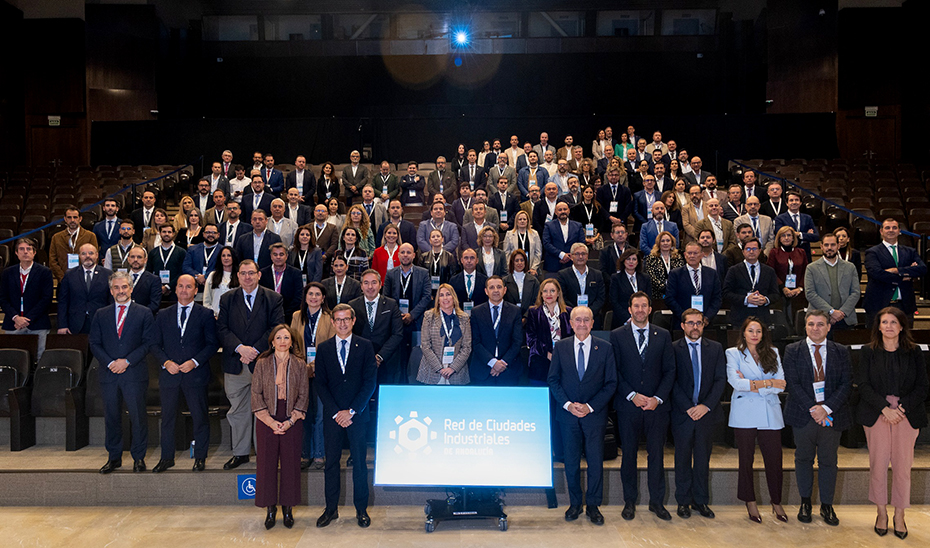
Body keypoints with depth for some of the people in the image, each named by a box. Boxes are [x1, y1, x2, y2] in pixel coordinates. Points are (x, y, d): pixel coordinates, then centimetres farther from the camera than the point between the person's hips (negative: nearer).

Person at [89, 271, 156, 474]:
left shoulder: (144, 313, 4)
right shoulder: (101, 315, 12)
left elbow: (148, 342, -2)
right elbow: (94, 343, 8)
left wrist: (127, 361, -11)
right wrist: (110, 363, -7)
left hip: (135, 373, -2)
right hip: (108, 374, 3)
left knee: (138, 416, 0)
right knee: (111, 417, 8)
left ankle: (139, 457, 12)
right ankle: (114, 457, 19)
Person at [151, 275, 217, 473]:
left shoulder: (205, 314, 3)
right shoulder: (163, 315, 11)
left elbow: (213, 343, -1)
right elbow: (155, 345, 10)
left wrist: (194, 362, -13)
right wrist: (166, 362, -7)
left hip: (196, 373, -2)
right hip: (169, 374, 2)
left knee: (200, 417, 2)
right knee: (167, 417, 7)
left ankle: (200, 457, 15)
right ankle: (167, 457, 19)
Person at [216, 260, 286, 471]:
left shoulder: (273, 299, 2)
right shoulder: (227, 299, 8)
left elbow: (276, 328, -6)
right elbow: (222, 329, 0)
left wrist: (255, 350, -14)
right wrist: (240, 348, -15)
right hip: (235, 364, 2)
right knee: (237, 410, 9)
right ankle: (240, 453, 21)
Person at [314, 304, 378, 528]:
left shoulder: (365, 346, 1)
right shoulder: (324, 348, 6)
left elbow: (370, 382, -3)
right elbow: (321, 384, 3)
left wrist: (351, 411, -9)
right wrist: (336, 412, -7)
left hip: (358, 415, -1)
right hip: (332, 415, 1)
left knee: (360, 463, 4)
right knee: (331, 462, 6)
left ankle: (361, 509, 15)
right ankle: (331, 508, 17)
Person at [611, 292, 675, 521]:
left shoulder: (663, 335, 7)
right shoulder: (617, 335, 3)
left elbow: (670, 371, 4)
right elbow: (614, 371, -1)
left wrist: (658, 398, -8)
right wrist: (633, 395, -11)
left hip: (657, 405, 1)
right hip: (628, 406, -1)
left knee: (656, 454, 6)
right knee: (629, 454, 6)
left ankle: (656, 501, 18)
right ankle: (629, 501, 18)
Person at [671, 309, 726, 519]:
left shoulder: (715, 348, 7)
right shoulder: (674, 349, -1)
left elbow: (721, 379, 2)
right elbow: (672, 382, -5)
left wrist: (706, 405, -9)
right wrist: (688, 407, -13)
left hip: (707, 413, 2)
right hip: (682, 413, -2)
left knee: (703, 458, 9)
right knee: (682, 459, 6)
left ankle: (700, 500, 21)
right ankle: (683, 501, 17)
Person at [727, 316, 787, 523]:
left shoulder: (772, 353, 11)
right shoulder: (733, 353, 4)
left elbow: (780, 385, 1)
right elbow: (735, 382, -10)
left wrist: (753, 386, -9)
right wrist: (767, 383, -9)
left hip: (770, 414, 2)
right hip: (744, 415, -2)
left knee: (774, 459, 1)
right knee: (746, 459, 6)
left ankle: (776, 502, 18)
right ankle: (750, 502, 19)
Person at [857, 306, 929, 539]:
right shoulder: (868, 352, 4)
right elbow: (864, 385, -2)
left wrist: (902, 407, -12)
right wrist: (885, 408, -14)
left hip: (907, 414, 0)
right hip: (876, 414, 0)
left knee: (903, 465, 2)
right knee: (878, 464, 2)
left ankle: (899, 516, 15)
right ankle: (881, 513, 16)